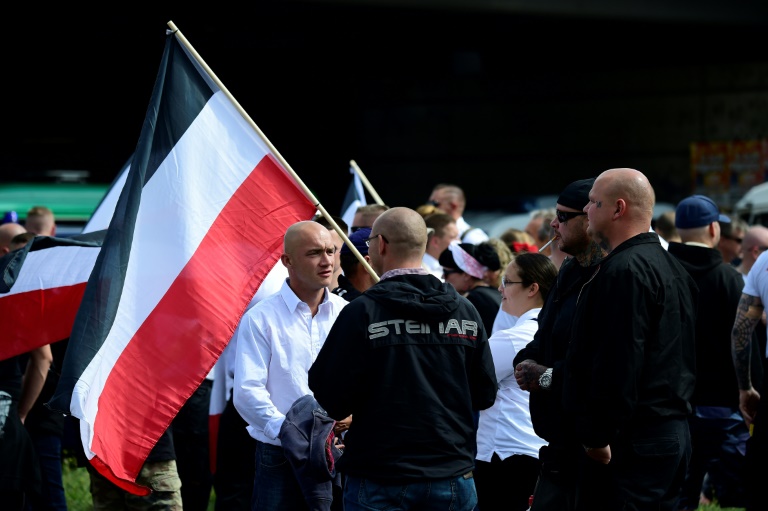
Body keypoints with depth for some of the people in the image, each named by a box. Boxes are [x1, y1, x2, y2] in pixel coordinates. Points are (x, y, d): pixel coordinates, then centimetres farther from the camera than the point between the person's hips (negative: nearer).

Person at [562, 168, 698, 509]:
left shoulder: (624, 272, -15)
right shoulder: (670, 267, 18)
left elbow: (617, 367, -21)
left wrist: (597, 438, -17)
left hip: (634, 443, -10)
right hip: (675, 430, 10)